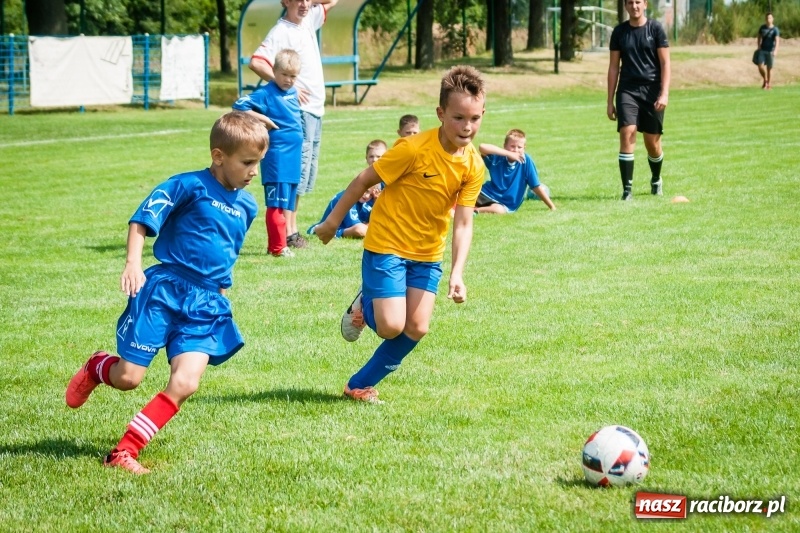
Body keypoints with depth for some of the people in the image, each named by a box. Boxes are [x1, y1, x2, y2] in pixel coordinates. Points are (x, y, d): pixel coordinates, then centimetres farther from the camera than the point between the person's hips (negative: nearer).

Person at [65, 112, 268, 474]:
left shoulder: (247, 206, 12)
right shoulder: (189, 186, -8)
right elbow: (141, 221, -9)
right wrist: (133, 263, -23)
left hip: (207, 305, 5)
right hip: (165, 290, -5)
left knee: (185, 385, -13)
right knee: (128, 378, -3)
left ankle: (124, 453, -5)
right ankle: (96, 368, 35)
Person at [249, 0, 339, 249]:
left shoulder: (308, 22, 12)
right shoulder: (280, 32, -13)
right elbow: (256, 63, -25)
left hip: (316, 110, 9)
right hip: (299, 110, -9)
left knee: (306, 175, 11)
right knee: (297, 174, -10)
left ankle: (292, 230, 17)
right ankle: (288, 234, -9)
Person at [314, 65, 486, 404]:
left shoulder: (473, 166, -9)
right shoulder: (414, 149, -23)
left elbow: (463, 223, -9)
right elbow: (364, 180, -12)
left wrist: (457, 273, -21)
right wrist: (333, 221, -4)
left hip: (427, 253, 5)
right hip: (387, 245, -5)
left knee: (417, 329, -2)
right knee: (391, 326, -14)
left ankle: (360, 385, 16)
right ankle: (363, 308, 22)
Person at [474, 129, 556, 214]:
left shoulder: (526, 161, -8)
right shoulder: (498, 157, -9)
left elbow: (536, 186, -3)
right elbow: (482, 147, -29)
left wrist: (552, 207, -3)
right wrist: (509, 154, -29)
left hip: (506, 204, 0)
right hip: (488, 194, 1)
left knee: (498, 210, -35)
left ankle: (476, 210, -15)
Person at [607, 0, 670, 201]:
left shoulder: (656, 29, -1)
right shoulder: (619, 32, 6)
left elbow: (665, 63, -2)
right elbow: (614, 66, 10)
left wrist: (664, 93, -13)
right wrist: (610, 101, 7)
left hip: (652, 91, -1)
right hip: (627, 91, 1)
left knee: (652, 141, 6)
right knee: (627, 134, -15)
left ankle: (656, 180, 34)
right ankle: (627, 189, -15)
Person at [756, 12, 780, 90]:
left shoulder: (775, 29, -11)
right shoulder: (762, 28, 1)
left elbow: (777, 40, -23)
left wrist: (776, 50, -37)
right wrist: (759, 48, 14)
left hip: (770, 51, -3)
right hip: (762, 50, 3)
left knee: (769, 68, 2)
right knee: (760, 67, -9)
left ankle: (769, 84, 15)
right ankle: (765, 80, 17)